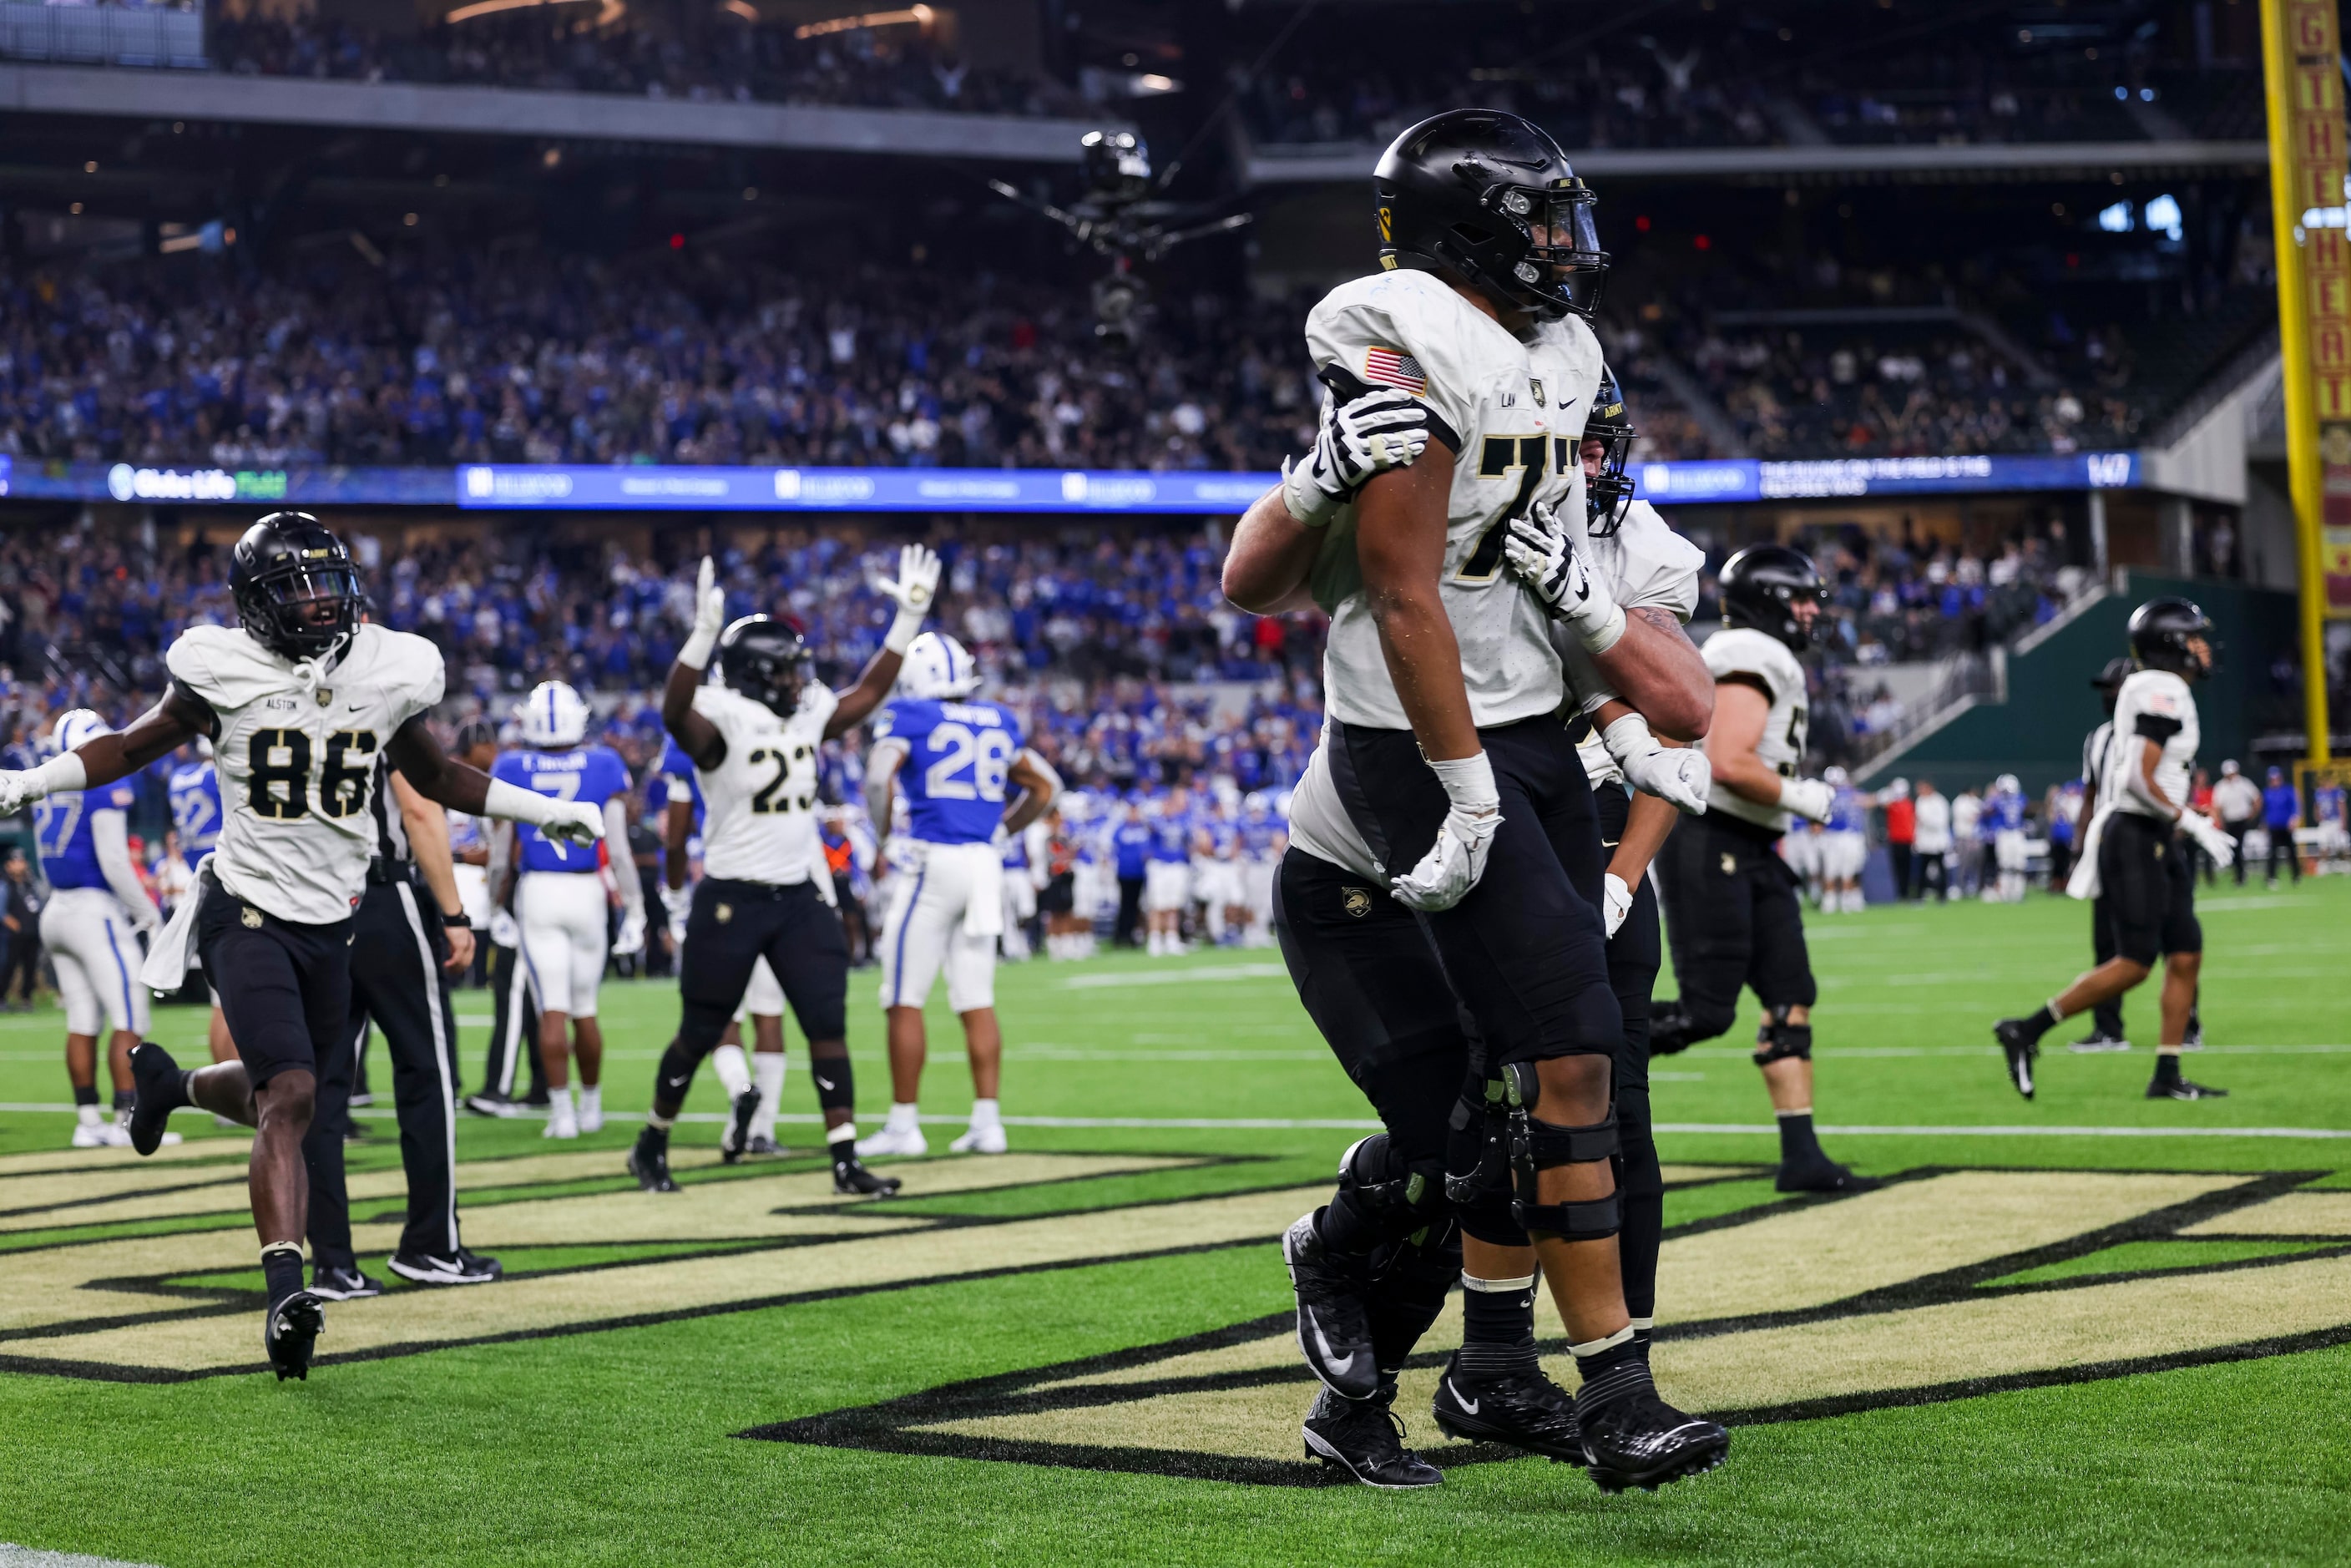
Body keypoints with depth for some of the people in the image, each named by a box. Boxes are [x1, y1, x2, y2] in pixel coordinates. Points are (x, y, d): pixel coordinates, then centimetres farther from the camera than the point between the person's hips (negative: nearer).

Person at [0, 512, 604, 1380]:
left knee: (280, 1100, 16)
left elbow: (434, 776, 17)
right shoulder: (224, 674, -9)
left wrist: (546, 811, 18)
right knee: (290, 1097, -20)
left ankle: (169, 1082, 49)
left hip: (333, 922, 5)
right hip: (249, 913, -5)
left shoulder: (388, 672, 1)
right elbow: (135, 745, 3)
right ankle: (285, 1291, -21)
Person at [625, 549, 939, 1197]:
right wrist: (705, 632, -48)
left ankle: (846, 1161, 0)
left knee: (829, 1026, -2)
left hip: (800, 897, 6)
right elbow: (676, 712, -35)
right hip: (732, 899, -6)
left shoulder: (808, 717, 8)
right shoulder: (722, 722, -15)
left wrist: (909, 618, 12)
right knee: (699, 1035, 7)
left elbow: (867, 694, 18)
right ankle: (652, 1144, 27)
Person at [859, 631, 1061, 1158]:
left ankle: (904, 1124, 2)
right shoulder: (997, 722, 14)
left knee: (904, 1001, 1)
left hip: (933, 860, -5)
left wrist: (885, 837, -6)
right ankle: (987, 1122, 6)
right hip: (985, 864, 5)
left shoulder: (909, 717, -3)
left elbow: (878, 778, -19)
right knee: (977, 1001, 9)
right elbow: (1045, 786, 21)